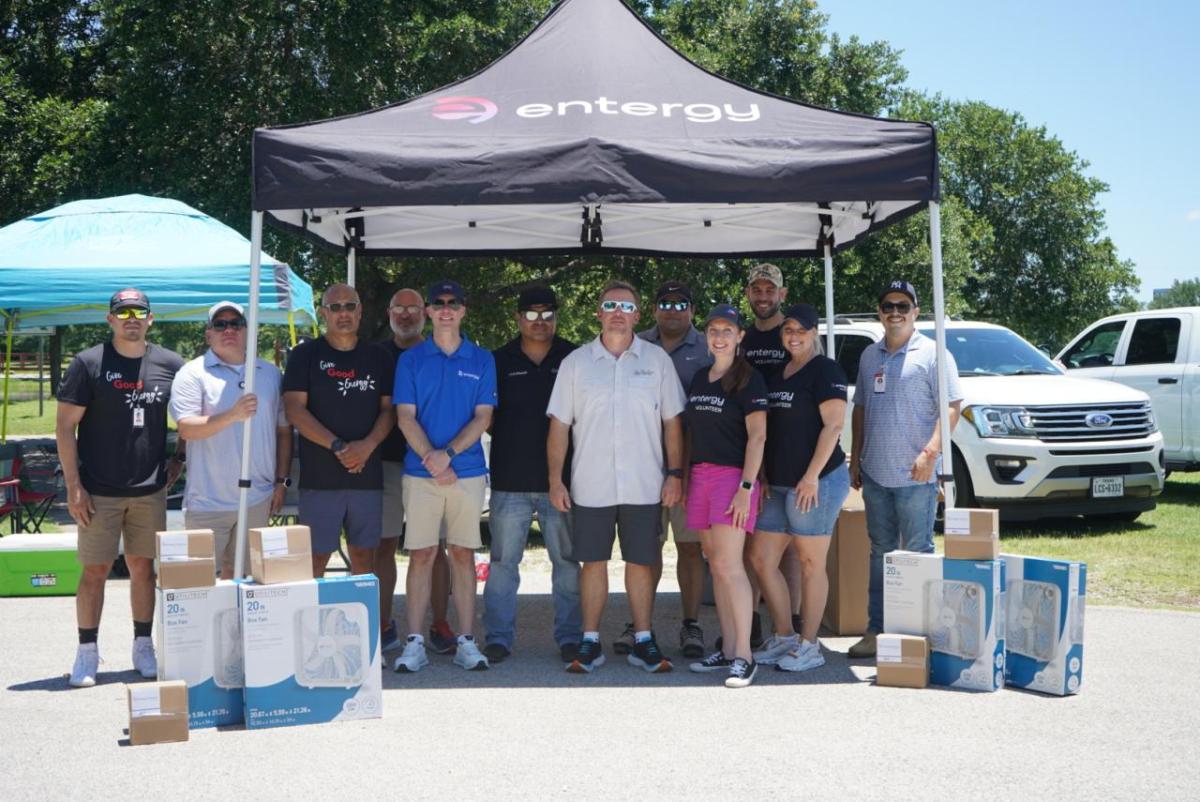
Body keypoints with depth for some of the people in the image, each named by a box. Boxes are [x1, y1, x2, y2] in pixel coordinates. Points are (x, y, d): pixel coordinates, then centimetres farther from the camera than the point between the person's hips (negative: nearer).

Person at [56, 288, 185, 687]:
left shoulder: (170, 365, 3)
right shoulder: (89, 363, -4)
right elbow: (65, 425, -4)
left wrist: (178, 463, 5)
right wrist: (73, 486, -9)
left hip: (150, 490, 2)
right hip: (99, 491, -2)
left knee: (143, 567, 9)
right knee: (95, 570, 2)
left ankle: (143, 647, 19)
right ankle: (86, 653, 12)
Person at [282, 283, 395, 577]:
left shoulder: (376, 357, 12)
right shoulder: (306, 354, 3)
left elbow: (388, 409, 8)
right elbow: (294, 409, -6)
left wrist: (368, 445, -11)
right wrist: (337, 446, -16)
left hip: (368, 474, 3)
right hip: (320, 476, -3)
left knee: (364, 555, 7)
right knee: (316, 556, -2)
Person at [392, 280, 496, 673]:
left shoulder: (482, 360, 7)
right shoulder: (411, 359, 6)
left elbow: (483, 417, 1)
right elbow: (405, 417, 0)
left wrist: (448, 453, -12)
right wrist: (432, 460, -12)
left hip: (468, 471, 1)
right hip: (421, 472, -1)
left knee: (463, 554, 5)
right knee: (421, 554, 0)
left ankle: (466, 641, 9)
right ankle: (414, 642, 4)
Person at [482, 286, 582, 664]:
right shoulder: (499, 361, 8)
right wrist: (507, 438, -2)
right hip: (510, 480, 0)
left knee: (567, 562, 4)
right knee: (503, 561, 3)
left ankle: (569, 636, 13)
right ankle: (498, 637, 10)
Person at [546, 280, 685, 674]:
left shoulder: (657, 360, 4)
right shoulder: (575, 362, 4)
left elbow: (672, 421, 6)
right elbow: (559, 425, 5)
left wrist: (675, 473, -1)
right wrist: (555, 479, -1)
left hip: (644, 485, 0)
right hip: (590, 486, 0)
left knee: (641, 562, 6)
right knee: (593, 562, 5)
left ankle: (643, 641, 16)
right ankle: (590, 642, 14)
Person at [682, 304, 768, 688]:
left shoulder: (749, 380, -5)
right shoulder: (699, 379, 15)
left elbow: (757, 436, -11)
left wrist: (746, 487, -17)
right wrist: (685, 479, 14)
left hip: (733, 475, -7)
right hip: (701, 474, 7)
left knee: (728, 564, -14)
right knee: (716, 564, 8)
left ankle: (744, 656, -11)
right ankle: (727, 650, 14)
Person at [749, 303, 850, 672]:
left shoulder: (825, 370, -6)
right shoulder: (777, 374, 17)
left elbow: (833, 425, -13)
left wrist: (811, 476, -19)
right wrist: (765, 477, 12)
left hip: (815, 481, -8)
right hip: (778, 483, 8)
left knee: (811, 564, -1)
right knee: (761, 559, 8)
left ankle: (808, 646, 8)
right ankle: (784, 637, 19)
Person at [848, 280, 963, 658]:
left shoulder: (932, 354, -4)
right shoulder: (870, 357, 15)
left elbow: (952, 407, -10)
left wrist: (930, 452, -20)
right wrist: (855, 458, 14)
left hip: (915, 475, -6)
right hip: (875, 472, 6)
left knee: (917, 553, -2)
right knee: (881, 553, 11)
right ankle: (877, 630, 18)